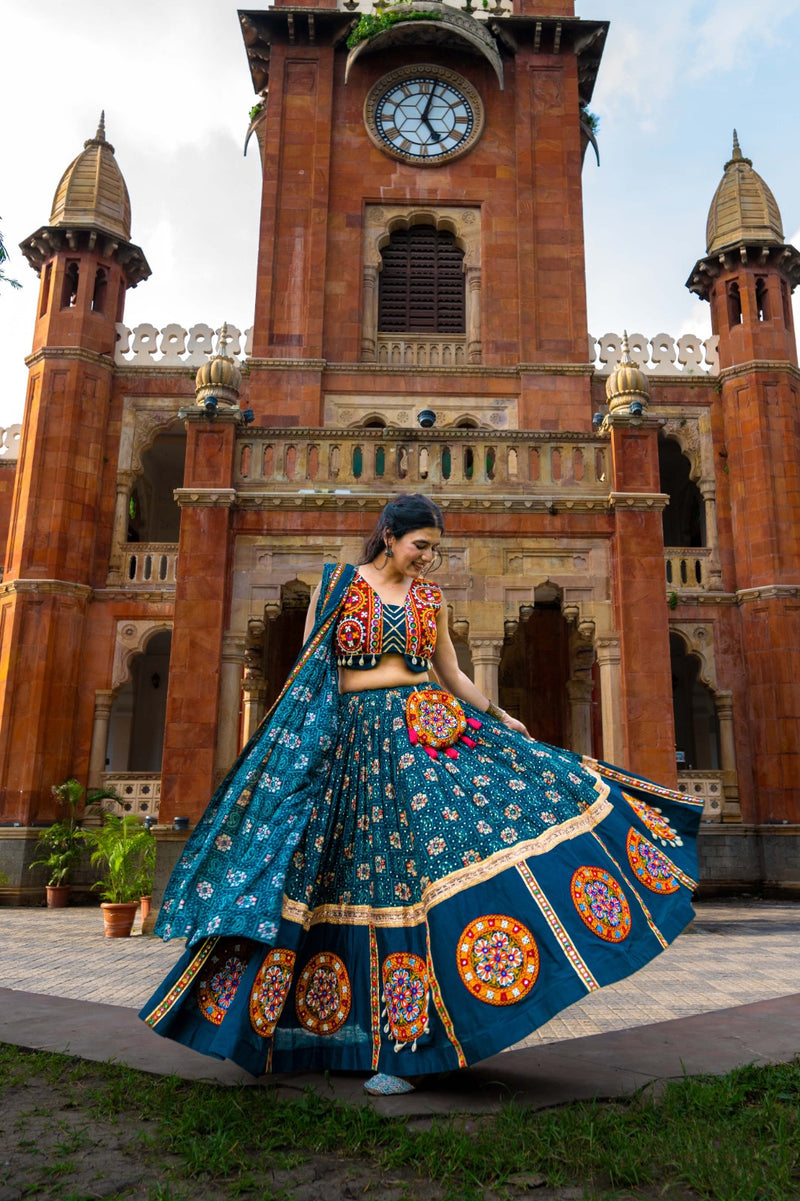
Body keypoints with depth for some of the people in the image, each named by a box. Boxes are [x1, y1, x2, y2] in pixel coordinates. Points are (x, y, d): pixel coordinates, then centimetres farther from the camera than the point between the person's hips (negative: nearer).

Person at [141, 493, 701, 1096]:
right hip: (355, 743, -3)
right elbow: (311, 670, 3)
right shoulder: (339, 584, 2)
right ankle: (409, 1047, 13)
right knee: (388, 877, -3)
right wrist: (303, 743, -3)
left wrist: (503, 719, 17)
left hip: (430, 733, 3)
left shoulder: (431, 597, 12)